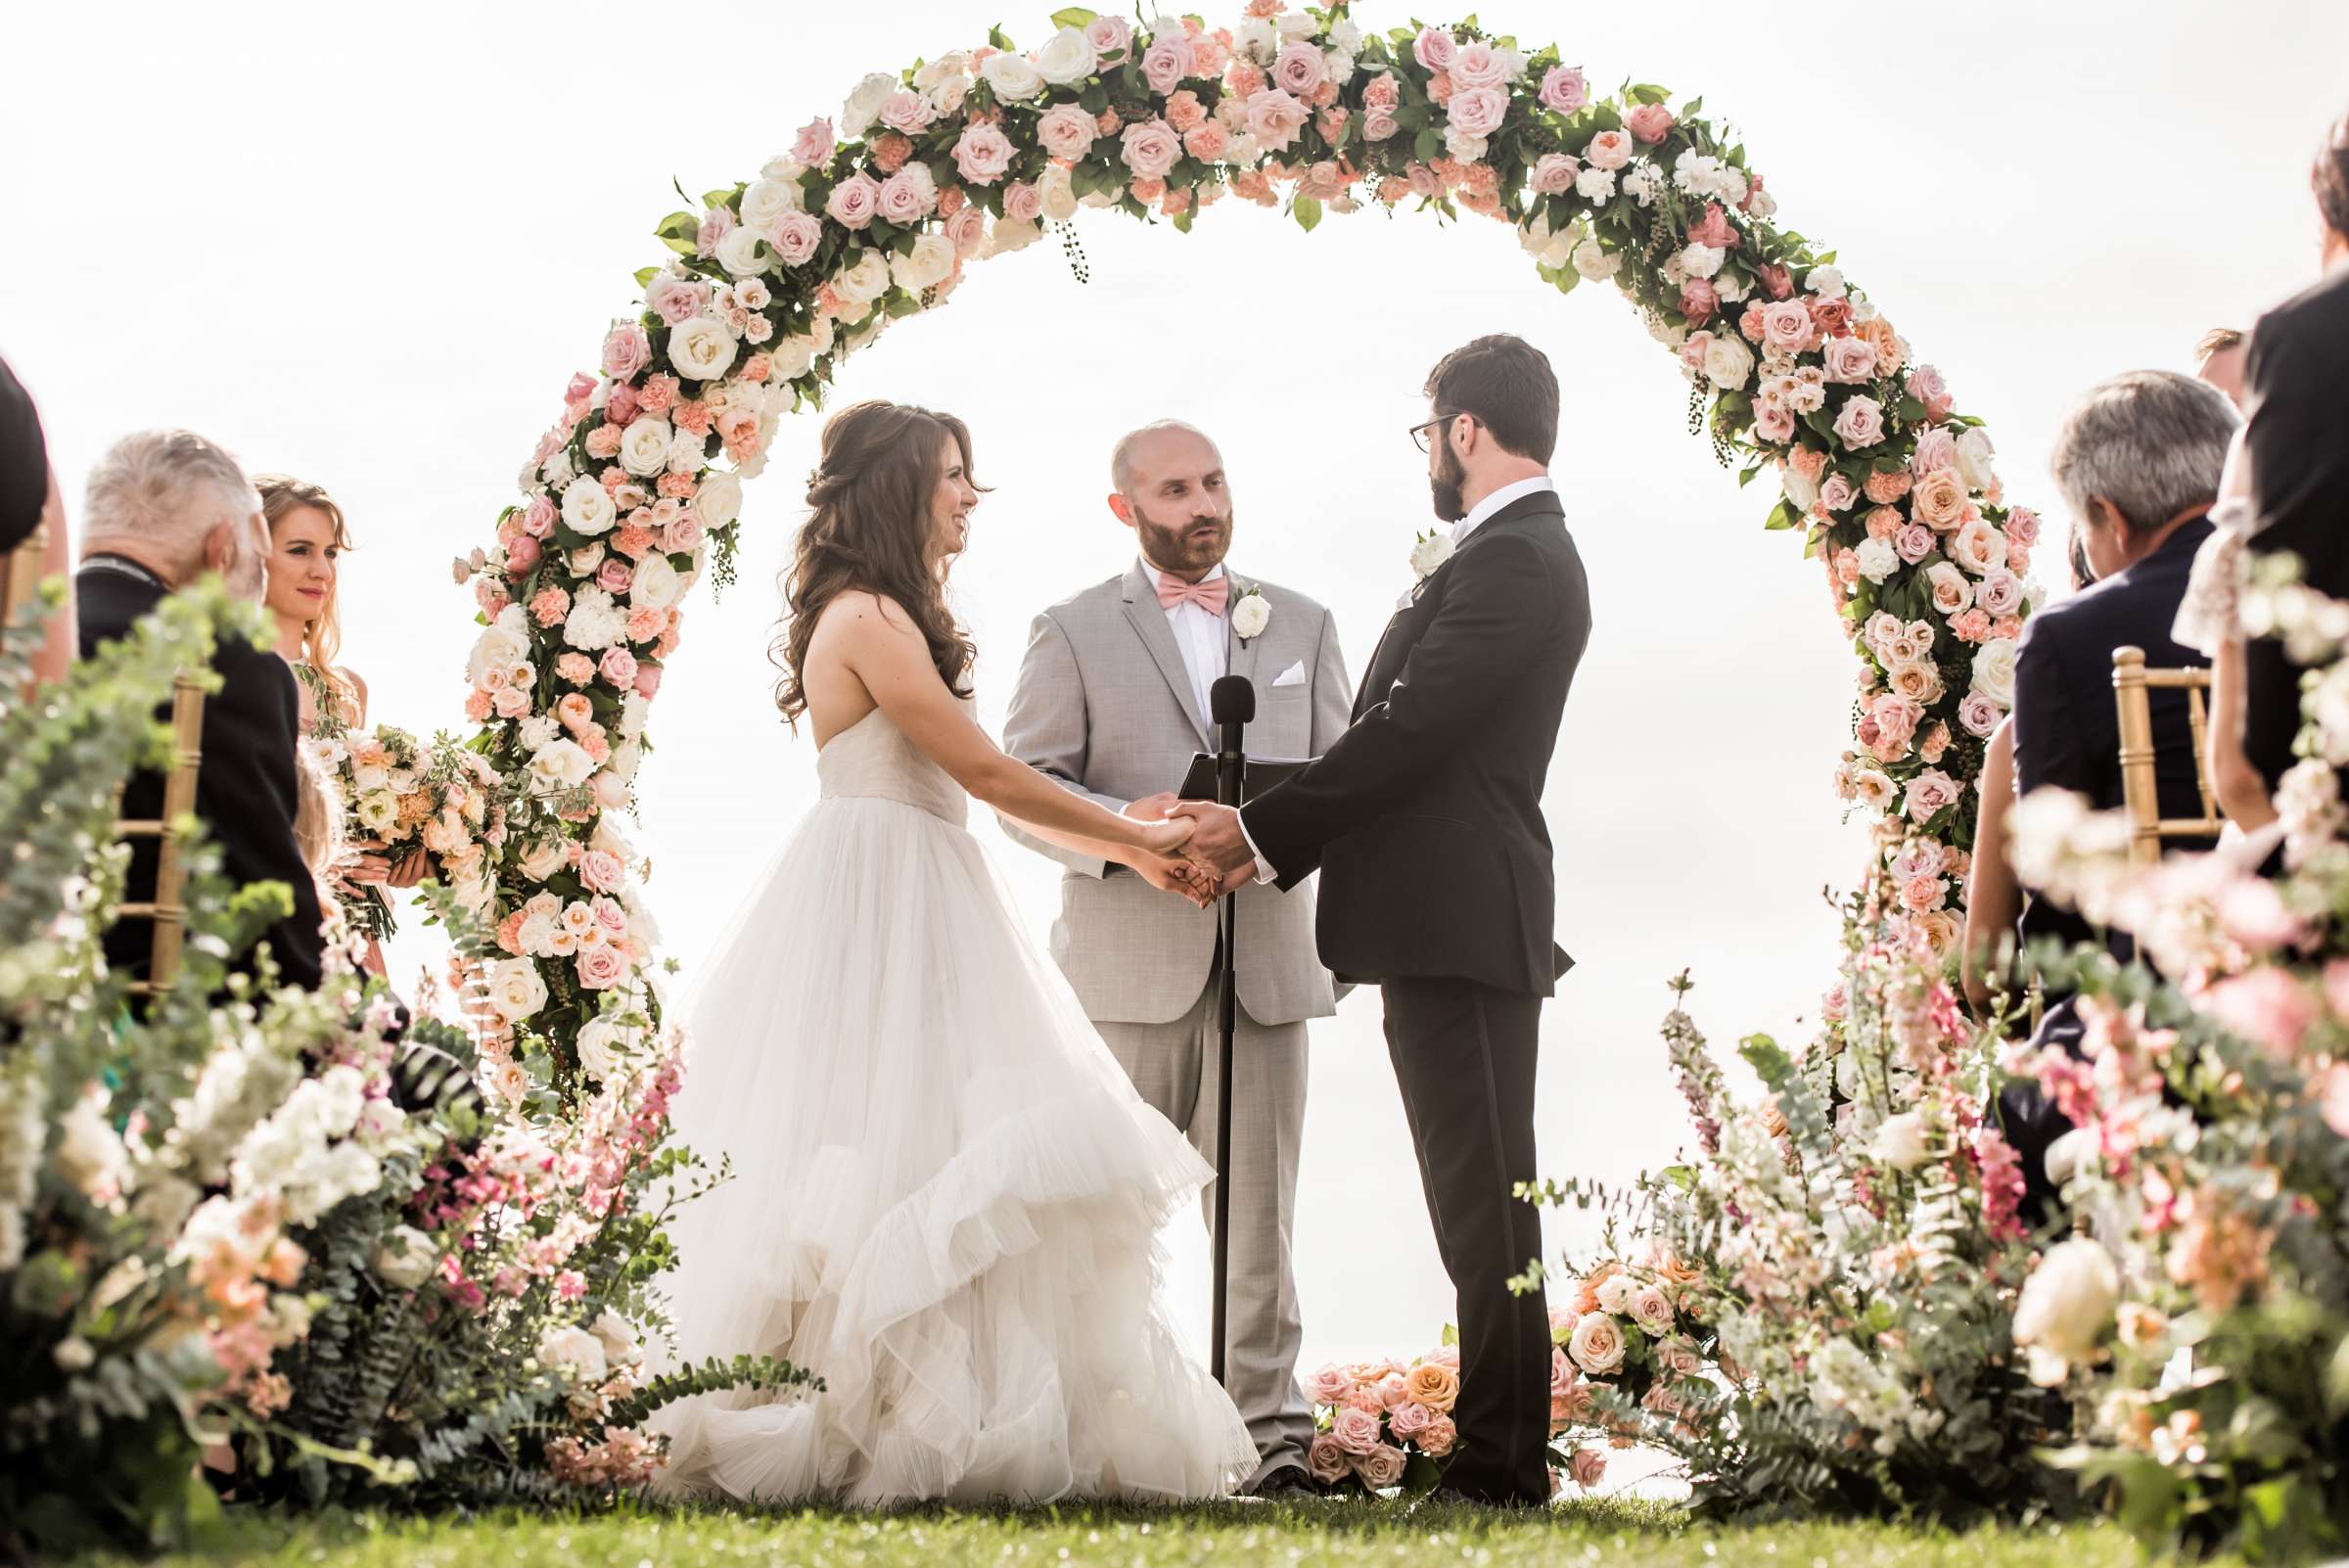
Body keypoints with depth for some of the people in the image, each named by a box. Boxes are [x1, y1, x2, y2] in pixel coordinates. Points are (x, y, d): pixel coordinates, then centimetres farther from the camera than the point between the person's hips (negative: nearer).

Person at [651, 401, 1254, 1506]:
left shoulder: (891, 616, 18)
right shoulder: (868, 618, -13)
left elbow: (970, 787, 17)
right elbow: (982, 768, -14)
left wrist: (1132, 847, 13)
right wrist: (1139, 836, -7)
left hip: (915, 907, 10)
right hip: (876, 910, -10)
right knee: (893, 1161, -9)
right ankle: (855, 1436, -5)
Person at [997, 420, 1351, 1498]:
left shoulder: (1300, 626, 17)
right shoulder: (1074, 631, 7)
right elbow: (1026, 787, 1)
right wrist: (1125, 831, -17)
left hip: (1265, 956, 2)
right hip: (1130, 963, -2)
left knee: (1257, 1207, 0)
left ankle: (1267, 1432, 2)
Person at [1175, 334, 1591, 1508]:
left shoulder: (1512, 559, -14)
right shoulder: (1519, 552, 18)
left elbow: (1406, 733, -18)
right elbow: (1415, 737, 17)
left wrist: (1260, 832, -10)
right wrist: (1269, 833, 11)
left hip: (1456, 923, -10)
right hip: (1456, 920, 10)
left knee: (1481, 1194, -7)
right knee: (1484, 1193, 12)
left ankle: (1499, 1466, -3)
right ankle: (1501, 1457, 18)